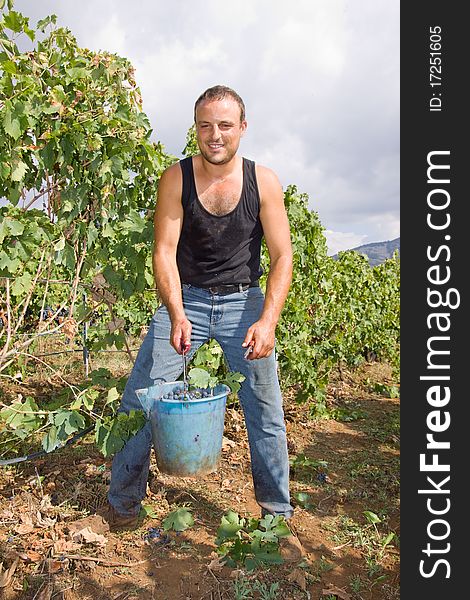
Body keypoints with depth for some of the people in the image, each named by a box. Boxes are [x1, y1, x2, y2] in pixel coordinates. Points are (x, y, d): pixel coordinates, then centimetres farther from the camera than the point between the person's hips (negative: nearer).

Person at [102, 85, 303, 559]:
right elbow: (164, 252, -11)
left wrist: (267, 320, -23)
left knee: (266, 410, 2)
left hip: (243, 302, 0)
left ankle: (277, 514, 22)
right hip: (185, 299, 0)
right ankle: (122, 505, 18)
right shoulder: (176, 178, -7)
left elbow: (282, 257, -8)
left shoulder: (263, 181, -6)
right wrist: (176, 314, -27)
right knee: (137, 401, -3)